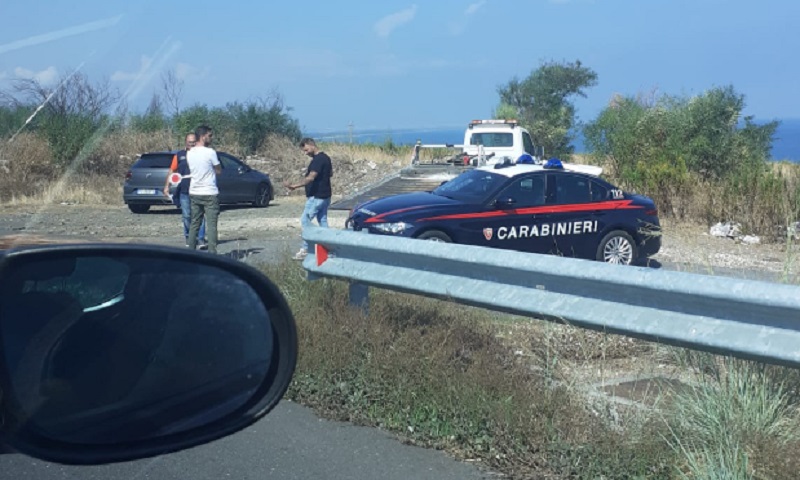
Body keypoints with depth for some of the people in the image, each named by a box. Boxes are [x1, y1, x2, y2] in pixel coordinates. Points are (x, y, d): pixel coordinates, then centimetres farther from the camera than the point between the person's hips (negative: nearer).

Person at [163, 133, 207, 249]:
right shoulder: (179, 155, 9)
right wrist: (167, 186, 2)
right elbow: (172, 171, 9)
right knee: (186, 216, 8)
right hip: (184, 191, 2)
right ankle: (188, 237, 22)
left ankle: (201, 239, -3)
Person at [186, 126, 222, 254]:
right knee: (211, 225, -3)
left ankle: (191, 251, 14)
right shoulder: (210, 152, -13)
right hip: (210, 193, -6)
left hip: (194, 193, 6)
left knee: (194, 224, 12)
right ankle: (212, 252, -7)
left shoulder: (189, 153, 4)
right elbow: (219, 171, -4)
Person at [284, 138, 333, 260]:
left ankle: (305, 249, -6)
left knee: (305, 220, -6)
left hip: (316, 196, -10)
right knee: (323, 221, 11)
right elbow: (330, 173, 26)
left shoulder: (318, 159, -19)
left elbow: (311, 177, -30)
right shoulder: (325, 157, 12)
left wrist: (295, 186, -37)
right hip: (325, 196, 10)